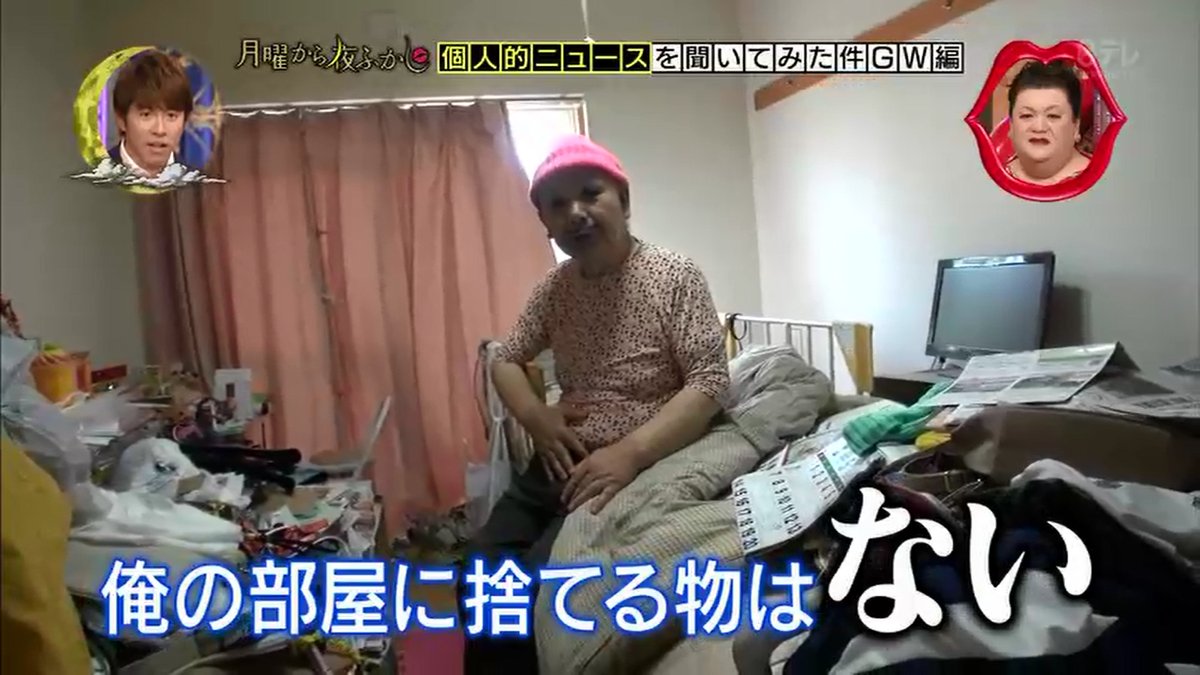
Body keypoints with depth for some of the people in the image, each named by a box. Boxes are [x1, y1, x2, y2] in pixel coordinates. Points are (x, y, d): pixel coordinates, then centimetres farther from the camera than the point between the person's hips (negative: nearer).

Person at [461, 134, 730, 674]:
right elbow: (505, 358, 15)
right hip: (562, 465, 6)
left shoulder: (675, 276, -10)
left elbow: (709, 384, -15)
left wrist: (630, 453, -26)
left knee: (535, 586, -19)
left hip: (639, 468, -6)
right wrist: (534, 417, -5)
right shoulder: (556, 286, 7)